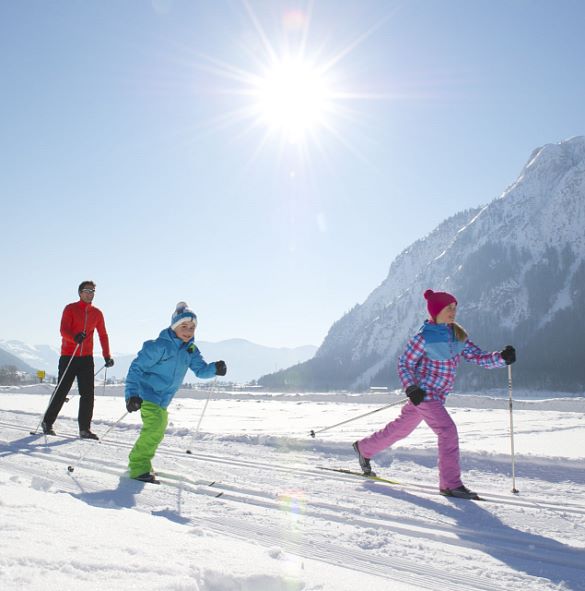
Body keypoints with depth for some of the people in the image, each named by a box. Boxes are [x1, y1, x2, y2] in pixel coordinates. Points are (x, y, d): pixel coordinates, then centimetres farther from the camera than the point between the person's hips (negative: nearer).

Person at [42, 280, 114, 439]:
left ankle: (84, 429, 1)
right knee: (61, 392, 3)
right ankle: (47, 422, 21)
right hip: (68, 356, -3)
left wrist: (107, 356, 3)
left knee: (88, 394, -3)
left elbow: (103, 335, 13)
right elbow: (63, 330, -13)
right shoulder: (70, 309, -2)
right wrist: (75, 338, -35)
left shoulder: (97, 313, 10)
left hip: (86, 358, 4)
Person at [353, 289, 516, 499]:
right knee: (448, 431, -14)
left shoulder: (457, 337, 4)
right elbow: (404, 364, -9)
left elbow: (479, 357, 1)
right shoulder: (424, 337, -15)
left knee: (401, 428, 18)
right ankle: (451, 484, -5)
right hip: (423, 393, -7)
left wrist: (502, 357, -16)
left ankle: (364, 448, 37)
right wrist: (411, 389, -22)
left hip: (437, 396, 7)